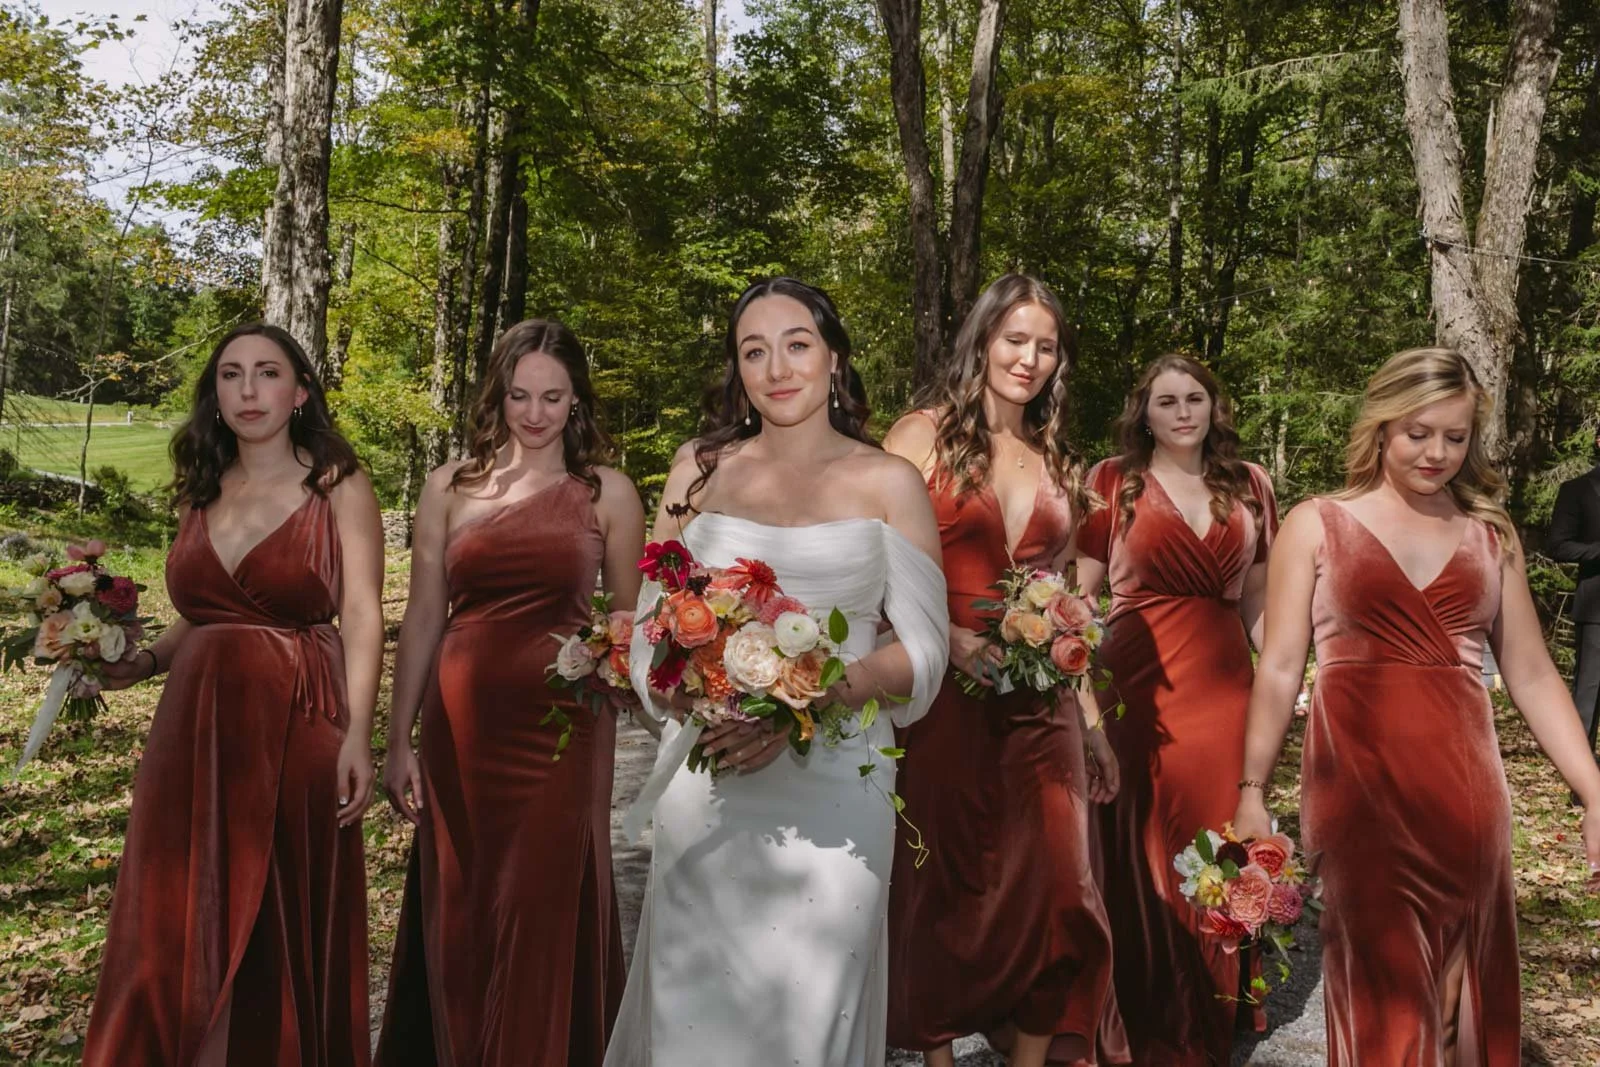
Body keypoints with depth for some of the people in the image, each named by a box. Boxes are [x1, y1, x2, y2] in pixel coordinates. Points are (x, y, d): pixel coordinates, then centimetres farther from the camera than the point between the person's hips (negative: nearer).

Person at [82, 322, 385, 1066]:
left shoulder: (339, 487, -1)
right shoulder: (201, 491, 13)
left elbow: (361, 615, -10)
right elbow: (202, 617, 17)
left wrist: (357, 732, -21)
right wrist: (139, 664, -1)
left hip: (297, 727, -4)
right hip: (196, 730, 4)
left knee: (288, 931, 5)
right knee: (177, 931, 6)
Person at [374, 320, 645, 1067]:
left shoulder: (607, 493, 1)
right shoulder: (451, 487, 5)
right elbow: (422, 619, 6)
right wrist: (399, 741, 4)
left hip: (561, 731, -1)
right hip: (461, 727, 2)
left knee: (547, 915, 4)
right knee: (459, 915, 12)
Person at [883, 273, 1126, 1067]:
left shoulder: (1058, 465, 13)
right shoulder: (923, 436, -2)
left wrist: (1093, 721, 14)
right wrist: (949, 639, -22)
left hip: (1042, 705, 4)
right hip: (943, 698, -4)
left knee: (1052, 888, 3)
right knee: (946, 889, 8)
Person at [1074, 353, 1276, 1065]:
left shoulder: (1249, 485, 10)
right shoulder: (1113, 482, 1)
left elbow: (1258, 600, 15)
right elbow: (1080, 594, 0)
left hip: (1225, 686, 3)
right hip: (1139, 685, -2)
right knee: (1142, 851, 5)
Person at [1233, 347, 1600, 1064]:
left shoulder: (1490, 534, 11)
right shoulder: (1316, 526, 2)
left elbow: (1532, 675, 11)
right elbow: (1279, 669, 0)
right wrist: (1252, 790, -4)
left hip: (1464, 784, 3)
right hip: (1358, 780, -3)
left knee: (1465, 984, 11)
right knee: (1380, 989, 4)